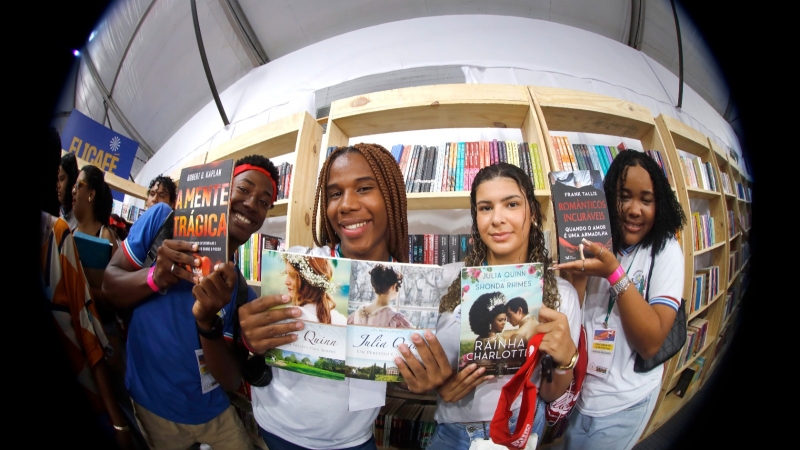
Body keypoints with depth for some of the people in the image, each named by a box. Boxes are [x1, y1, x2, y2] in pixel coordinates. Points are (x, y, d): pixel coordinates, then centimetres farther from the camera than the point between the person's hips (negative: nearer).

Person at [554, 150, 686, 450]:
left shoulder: (664, 250, -12)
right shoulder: (596, 243, -3)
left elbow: (651, 343, -21)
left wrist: (614, 273, -30)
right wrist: (580, 269, -23)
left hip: (624, 403, -3)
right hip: (578, 391, 3)